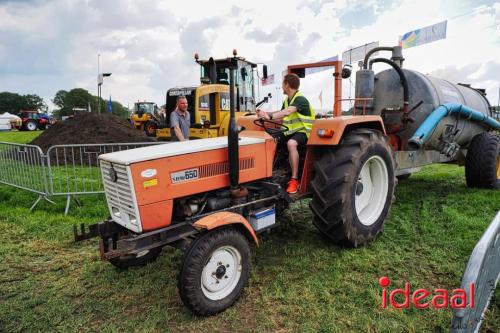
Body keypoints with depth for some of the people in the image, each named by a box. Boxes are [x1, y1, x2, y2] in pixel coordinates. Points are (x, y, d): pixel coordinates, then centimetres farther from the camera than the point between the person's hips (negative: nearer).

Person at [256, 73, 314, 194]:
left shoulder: (300, 99, -16)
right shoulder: (287, 100, 13)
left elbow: (287, 112, -35)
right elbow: (281, 117, 9)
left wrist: (270, 116, -44)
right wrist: (266, 114, -5)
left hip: (303, 131, -9)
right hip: (291, 131, 9)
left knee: (291, 143, -39)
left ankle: (294, 179, -32)